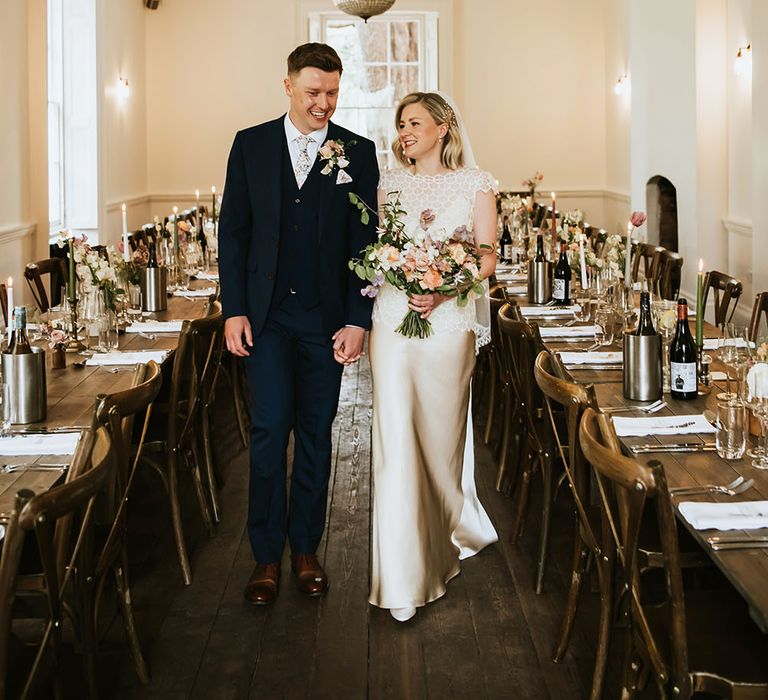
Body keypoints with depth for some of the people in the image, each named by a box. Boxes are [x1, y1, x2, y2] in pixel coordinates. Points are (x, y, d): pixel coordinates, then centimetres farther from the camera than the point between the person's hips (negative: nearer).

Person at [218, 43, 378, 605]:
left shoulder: (358, 153, 2)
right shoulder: (252, 145, 4)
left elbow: (365, 241, 1)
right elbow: (233, 231, 5)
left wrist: (358, 320, -5)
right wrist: (234, 309, -2)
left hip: (326, 318, 0)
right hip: (266, 314, 0)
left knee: (316, 432, 8)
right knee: (270, 429, -2)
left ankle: (306, 549, 21)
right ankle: (267, 555, 10)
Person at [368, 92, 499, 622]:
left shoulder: (475, 183, 5)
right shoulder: (388, 183, 13)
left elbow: (487, 257, -1)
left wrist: (443, 290, -17)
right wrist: (397, 277, -8)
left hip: (448, 323, -1)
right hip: (392, 320, 2)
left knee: (442, 434, 8)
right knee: (395, 439, -5)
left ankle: (455, 532, 38)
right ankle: (404, 579, -2)